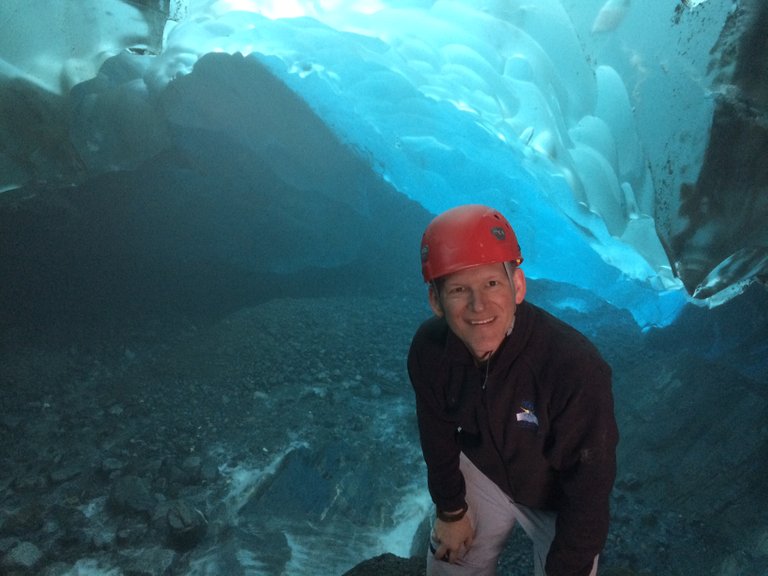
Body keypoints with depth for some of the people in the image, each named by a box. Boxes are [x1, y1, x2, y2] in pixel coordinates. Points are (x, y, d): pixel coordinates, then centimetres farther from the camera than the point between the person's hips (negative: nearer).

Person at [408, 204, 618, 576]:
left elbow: (589, 484, -26)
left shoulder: (574, 367, -40)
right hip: (484, 472, 4)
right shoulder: (428, 349, -26)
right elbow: (438, 434, -6)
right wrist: (451, 510, 6)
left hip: (561, 498, -3)